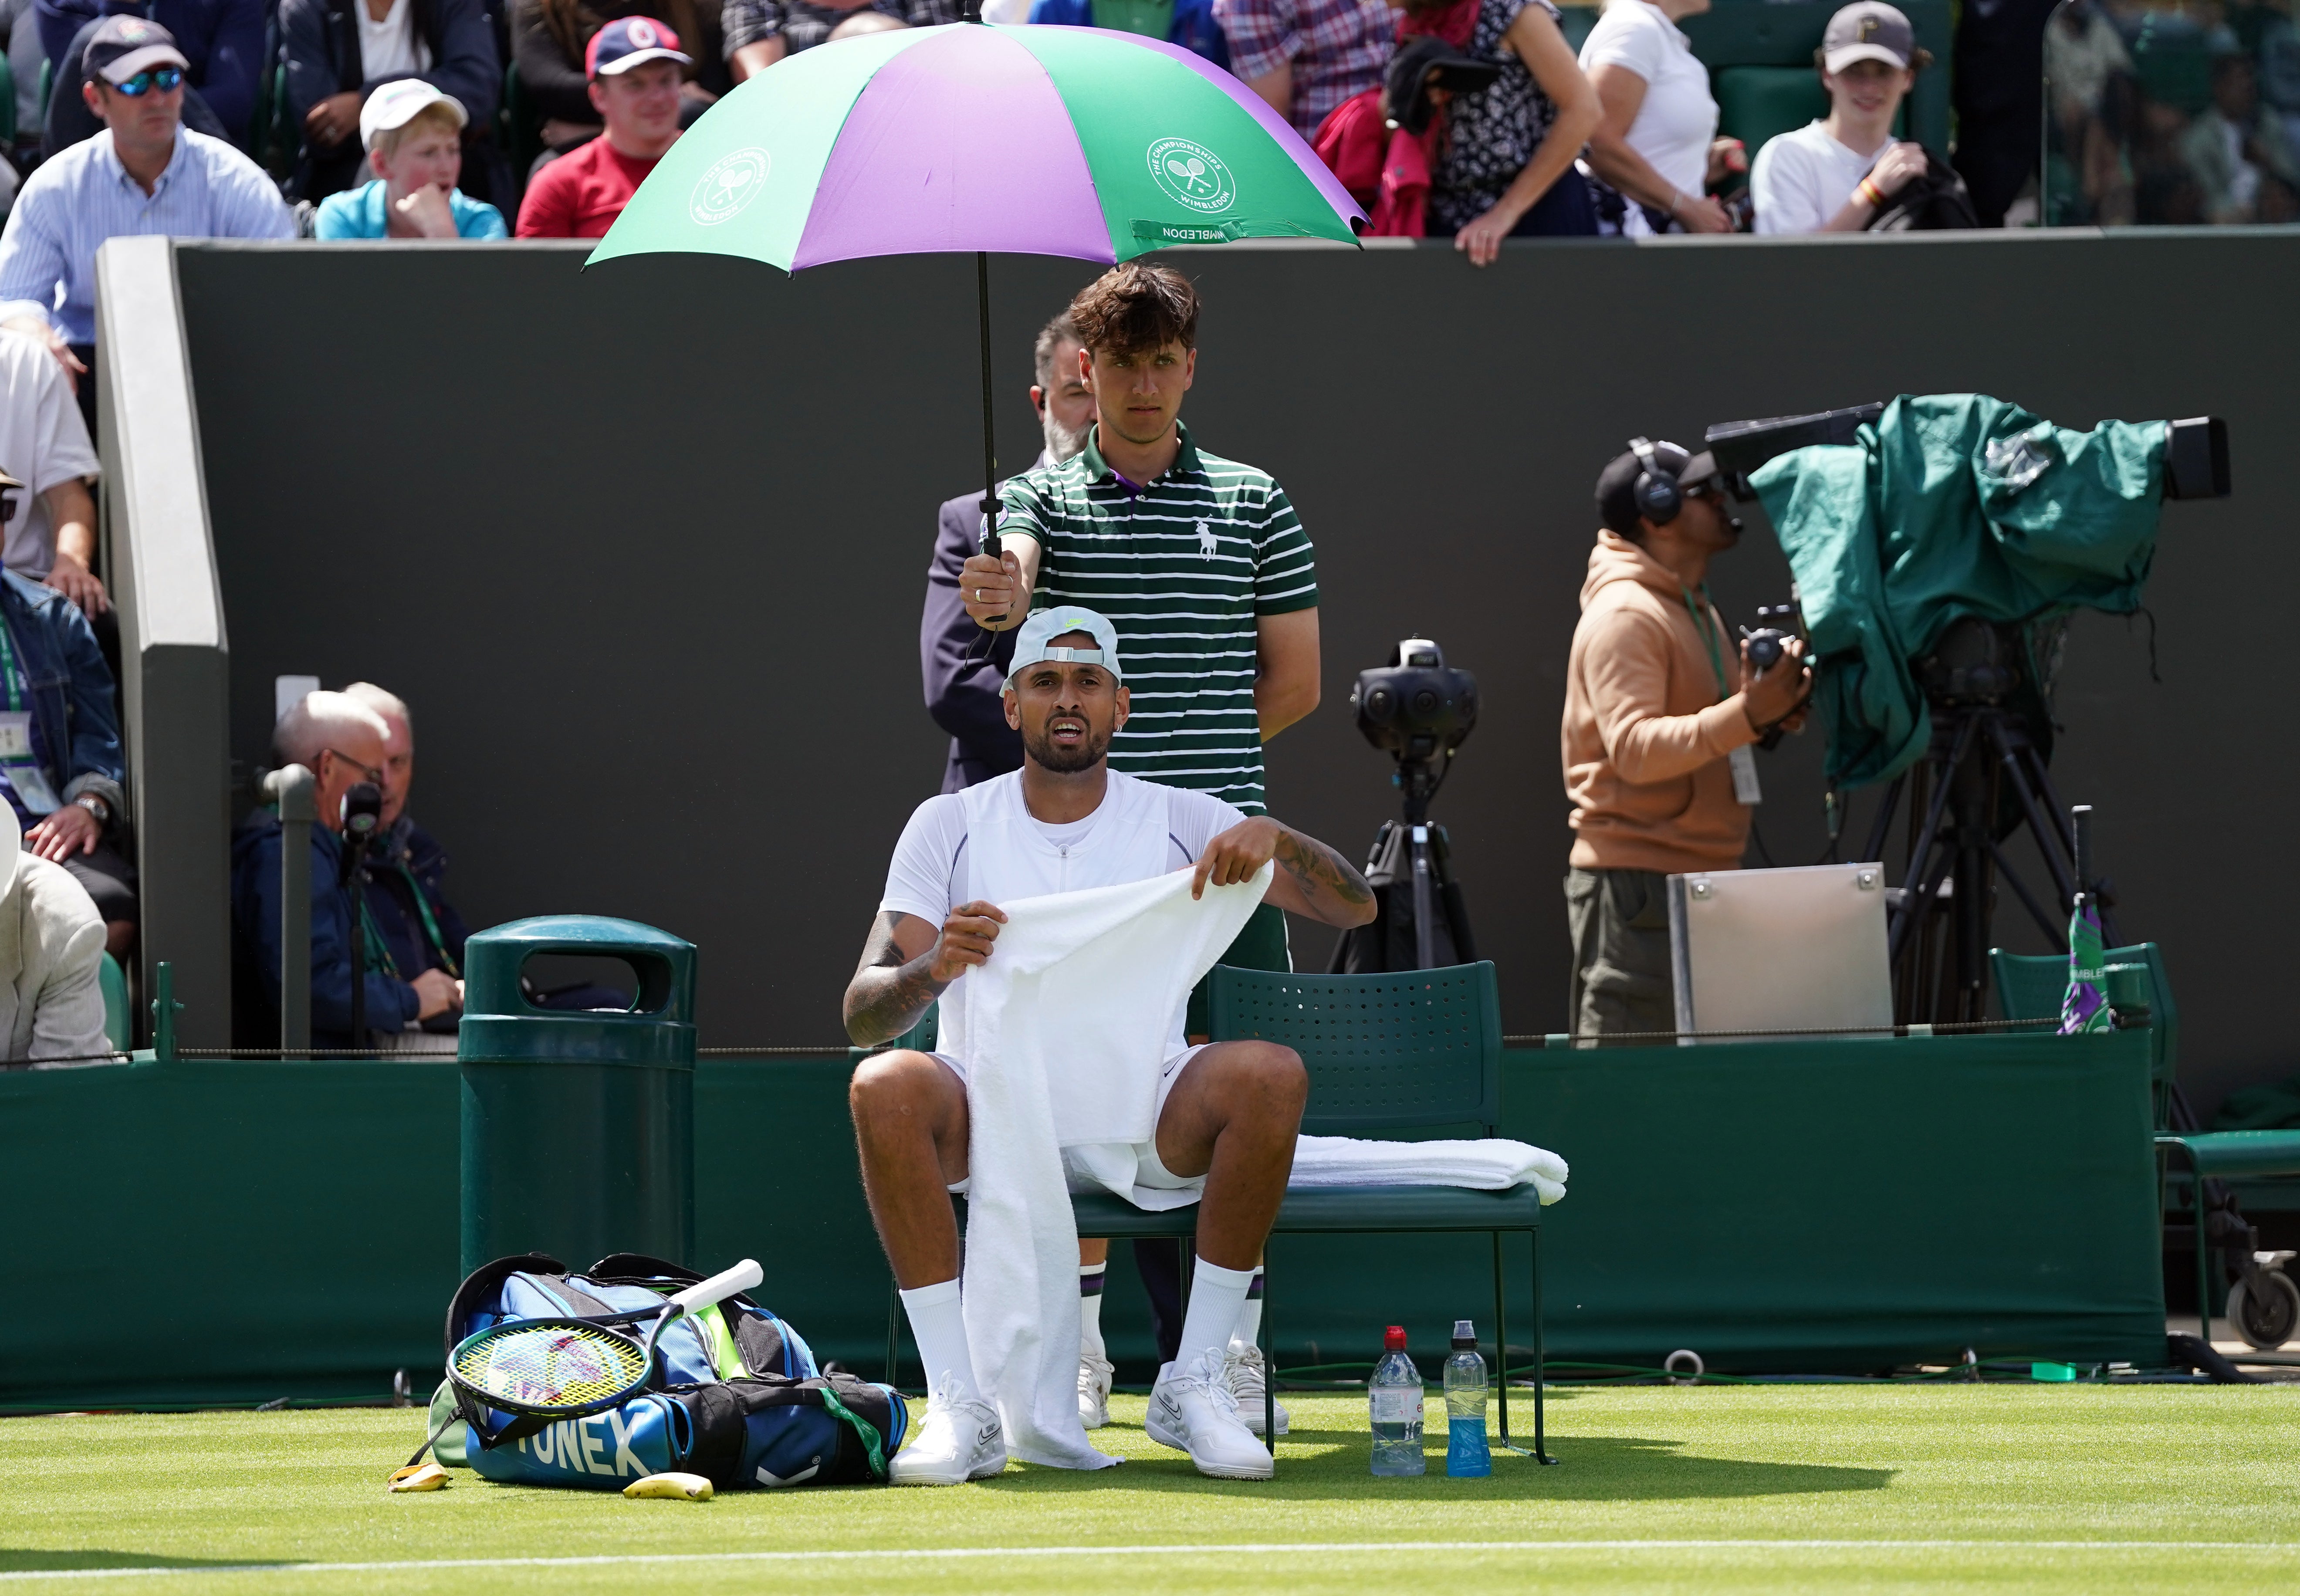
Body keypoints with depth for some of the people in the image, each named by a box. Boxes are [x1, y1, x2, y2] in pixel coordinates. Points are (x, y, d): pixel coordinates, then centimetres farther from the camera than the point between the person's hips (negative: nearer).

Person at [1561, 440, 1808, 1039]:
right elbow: (1635, 748, -24)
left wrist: (1769, 709, 10)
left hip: (1701, 872, 10)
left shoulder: (1695, 609, 20)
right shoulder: (1624, 616, -12)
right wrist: (1745, 714, -31)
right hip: (1637, 879, -10)